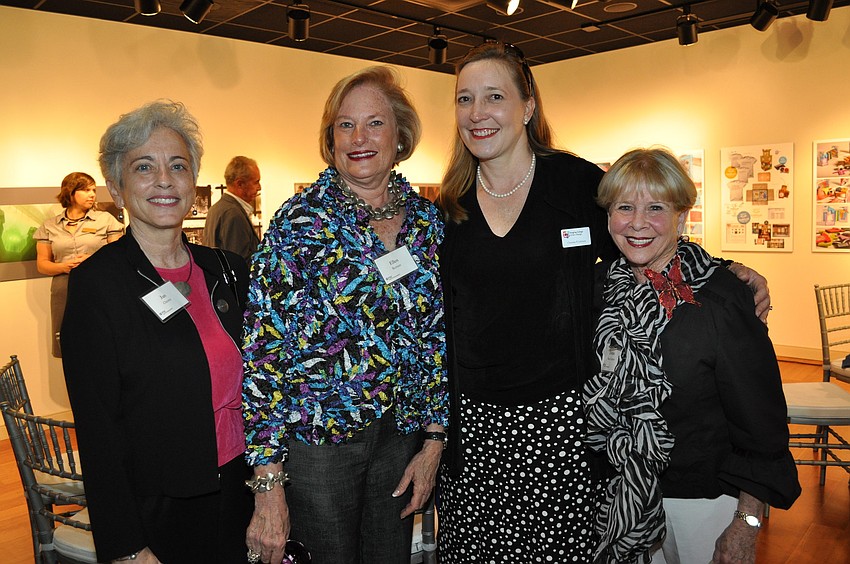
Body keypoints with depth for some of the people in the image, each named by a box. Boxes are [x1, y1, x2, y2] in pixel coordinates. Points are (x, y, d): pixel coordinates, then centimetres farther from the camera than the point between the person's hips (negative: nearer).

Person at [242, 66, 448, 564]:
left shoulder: (427, 219, 1)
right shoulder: (303, 220, -12)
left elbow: (438, 336, 8)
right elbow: (264, 349, -14)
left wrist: (434, 440, 5)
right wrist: (269, 482, -16)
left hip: (402, 434, 4)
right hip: (316, 439, -4)